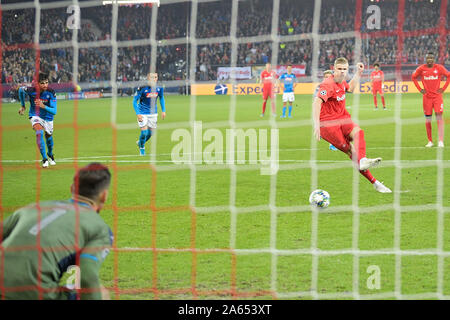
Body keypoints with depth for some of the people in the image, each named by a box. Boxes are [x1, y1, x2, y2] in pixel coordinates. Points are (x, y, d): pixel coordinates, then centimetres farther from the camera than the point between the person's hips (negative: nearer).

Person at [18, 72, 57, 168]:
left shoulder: (51, 93, -26)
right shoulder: (32, 90, -26)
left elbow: (54, 111, -28)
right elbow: (21, 90, -2)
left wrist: (44, 106, -47)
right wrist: (23, 106, 9)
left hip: (48, 117, 2)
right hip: (35, 116, -2)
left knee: (48, 136, 19)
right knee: (39, 132, -28)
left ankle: (50, 154, 51)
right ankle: (44, 158, -24)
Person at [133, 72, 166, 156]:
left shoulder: (159, 88, -8)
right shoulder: (142, 88, -21)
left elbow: (161, 98, 12)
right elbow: (135, 101, -12)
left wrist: (163, 110, 5)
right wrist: (138, 114, -20)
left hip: (153, 113, 4)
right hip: (143, 113, -4)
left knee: (151, 132, 9)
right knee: (144, 132, -10)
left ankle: (140, 142, 39)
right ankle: (142, 149, 17)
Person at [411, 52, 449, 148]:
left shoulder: (439, 68, -4)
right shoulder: (421, 68, -1)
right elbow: (414, 77, 14)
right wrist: (420, 89, 5)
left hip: (437, 96, -2)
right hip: (427, 97, 2)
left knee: (439, 117, -12)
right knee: (427, 120, 4)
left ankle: (441, 141, -14)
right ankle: (430, 141, 14)